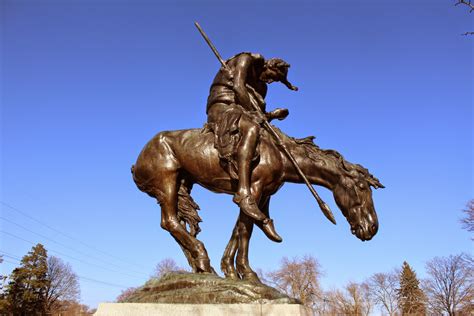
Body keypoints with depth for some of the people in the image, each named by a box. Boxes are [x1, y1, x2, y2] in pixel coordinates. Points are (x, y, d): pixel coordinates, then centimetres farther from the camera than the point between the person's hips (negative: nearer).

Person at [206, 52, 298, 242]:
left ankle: (262, 217, -12)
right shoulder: (247, 60, 6)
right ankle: (243, 193, -54)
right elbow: (238, 86, -10)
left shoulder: (262, 87, 27)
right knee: (251, 129, -38)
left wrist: (272, 115, 0)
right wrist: (254, 113, -9)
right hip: (222, 108, -8)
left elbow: (260, 115, 19)